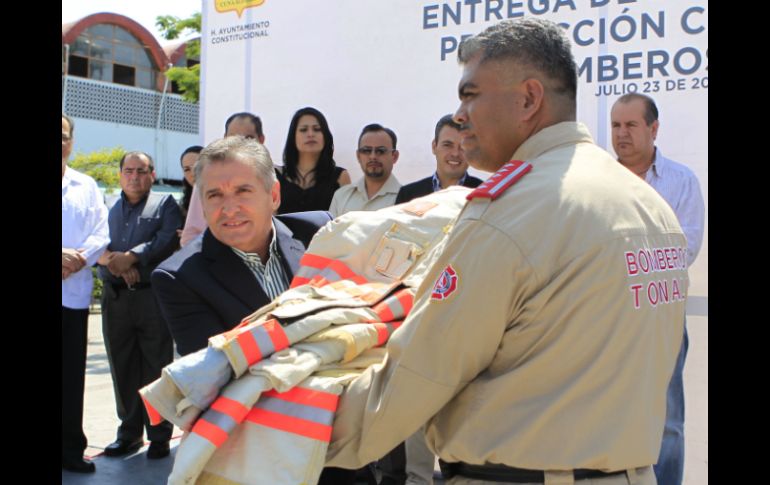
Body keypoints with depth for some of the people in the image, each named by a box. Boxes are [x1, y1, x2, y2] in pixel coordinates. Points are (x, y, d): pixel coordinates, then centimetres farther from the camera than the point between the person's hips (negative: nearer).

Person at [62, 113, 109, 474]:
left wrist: (78, 259, -12)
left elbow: (102, 234, 5)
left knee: (72, 375, 9)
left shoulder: (86, 186, 11)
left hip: (74, 292, 3)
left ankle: (71, 447, 20)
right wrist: (62, 255, -18)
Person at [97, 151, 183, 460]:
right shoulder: (109, 209, 18)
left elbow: (168, 239, -9)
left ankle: (160, 435, 8)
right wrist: (115, 262, -14)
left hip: (153, 295, -4)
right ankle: (129, 432, 18)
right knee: (123, 368, 8)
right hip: (115, 298, 4)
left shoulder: (165, 204, 8)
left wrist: (131, 257, -16)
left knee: (156, 367, 0)